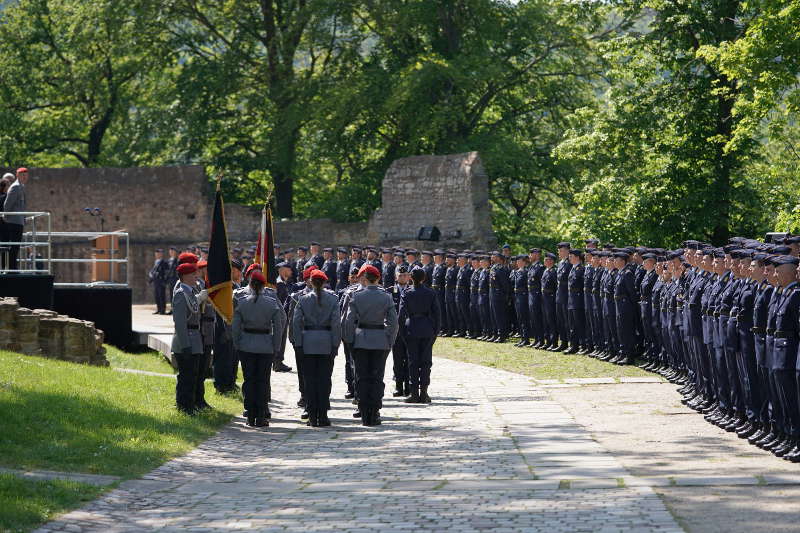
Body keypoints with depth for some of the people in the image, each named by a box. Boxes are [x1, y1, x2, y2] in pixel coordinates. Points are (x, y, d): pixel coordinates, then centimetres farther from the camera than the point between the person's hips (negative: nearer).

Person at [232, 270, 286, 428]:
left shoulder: (242, 303, -3)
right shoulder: (272, 303, -4)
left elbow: (235, 327, -2)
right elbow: (278, 327, -2)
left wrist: (237, 345, 9)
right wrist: (276, 347, 6)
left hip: (246, 347, 0)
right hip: (266, 347, 0)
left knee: (249, 381, 7)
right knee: (262, 382, 5)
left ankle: (251, 418, 6)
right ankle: (260, 418, 3)